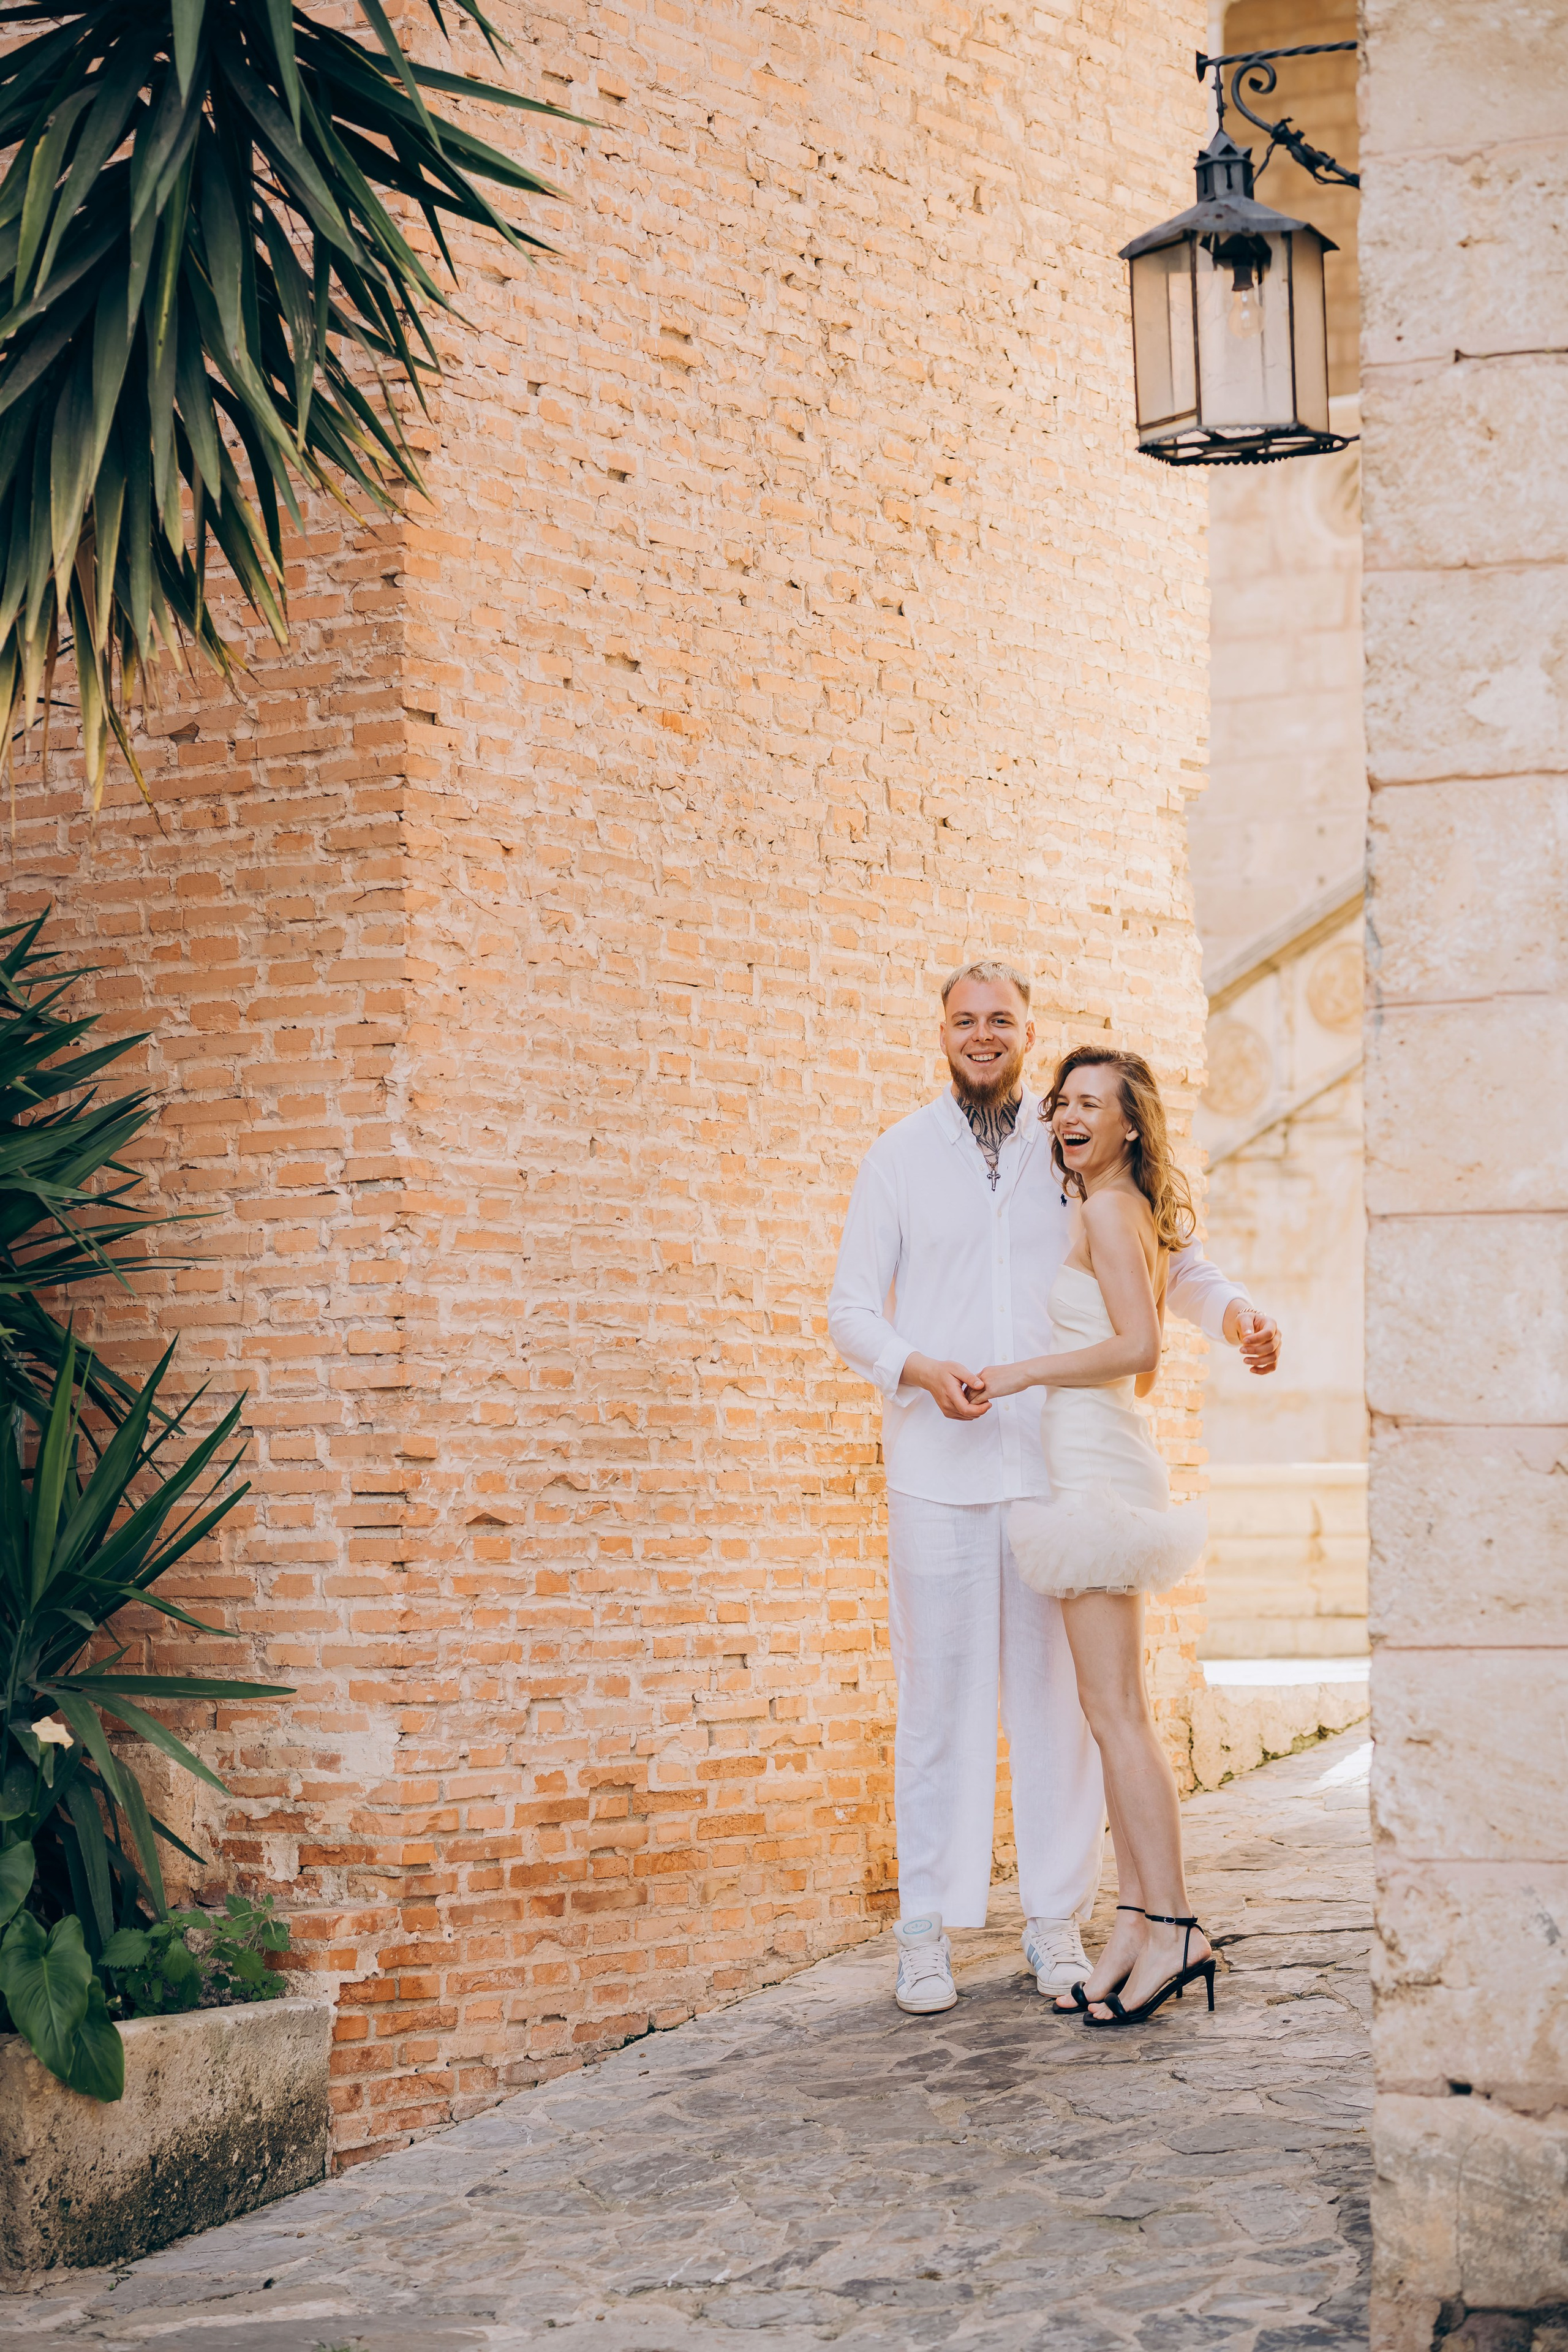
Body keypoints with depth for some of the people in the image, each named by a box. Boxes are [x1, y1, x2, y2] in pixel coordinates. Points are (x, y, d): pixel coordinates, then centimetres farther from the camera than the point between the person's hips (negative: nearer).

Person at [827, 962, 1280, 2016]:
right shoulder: (901, 1156, 9)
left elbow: (1167, 1256, 16)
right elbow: (851, 1309, 6)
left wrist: (1232, 1307, -6)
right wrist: (918, 1367, -14)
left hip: (1057, 1463, 1)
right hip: (938, 1467, -1)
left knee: (1059, 1693, 2)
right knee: (941, 1695, -1)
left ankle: (1059, 1924, 10)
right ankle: (929, 1931, 6)